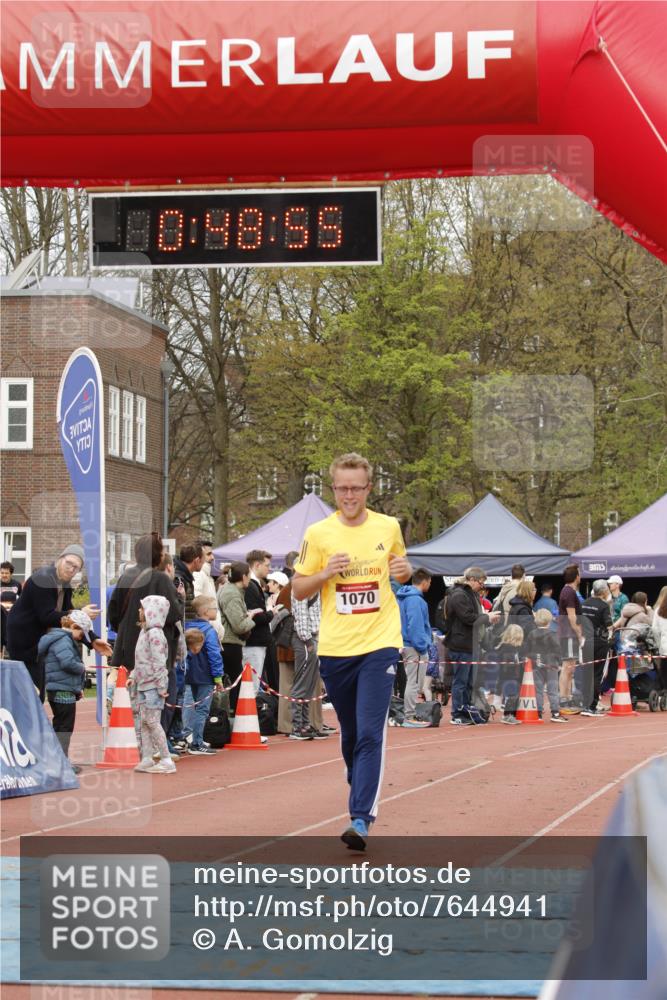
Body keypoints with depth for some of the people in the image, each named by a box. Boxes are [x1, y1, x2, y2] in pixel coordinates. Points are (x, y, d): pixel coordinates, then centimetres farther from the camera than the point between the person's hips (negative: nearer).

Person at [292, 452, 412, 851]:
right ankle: (363, 792, 38)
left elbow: (402, 569, 21)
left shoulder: (389, 527, 4)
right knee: (350, 733, 14)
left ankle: (361, 819, -18)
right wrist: (326, 573, -13)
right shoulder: (318, 533, 1)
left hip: (380, 643, -2)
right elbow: (298, 590, 6)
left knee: (370, 734, -14)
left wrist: (405, 571, -3)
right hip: (334, 649, 2)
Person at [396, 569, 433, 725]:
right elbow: (415, 625, -21)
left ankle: (408, 715, 21)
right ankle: (410, 717, -4)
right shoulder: (415, 600, -16)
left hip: (406, 646, 10)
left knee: (412, 682, 16)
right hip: (415, 648, -10)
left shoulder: (403, 597, 14)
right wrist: (422, 646, -18)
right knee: (414, 683, -6)